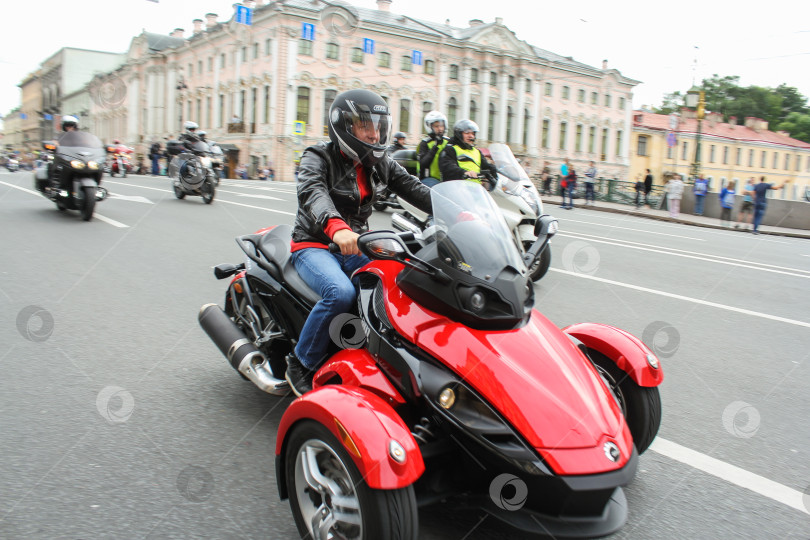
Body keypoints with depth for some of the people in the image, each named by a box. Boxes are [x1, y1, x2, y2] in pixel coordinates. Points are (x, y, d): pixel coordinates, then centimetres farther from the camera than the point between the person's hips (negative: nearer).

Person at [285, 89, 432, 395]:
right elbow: (311, 192, -32)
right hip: (315, 246, -6)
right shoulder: (317, 158, -10)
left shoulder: (379, 163, 9)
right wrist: (336, 228, -54)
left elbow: (413, 188, -2)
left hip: (357, 247, 6)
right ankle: (300, 365, -14)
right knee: (341, 293, -34)